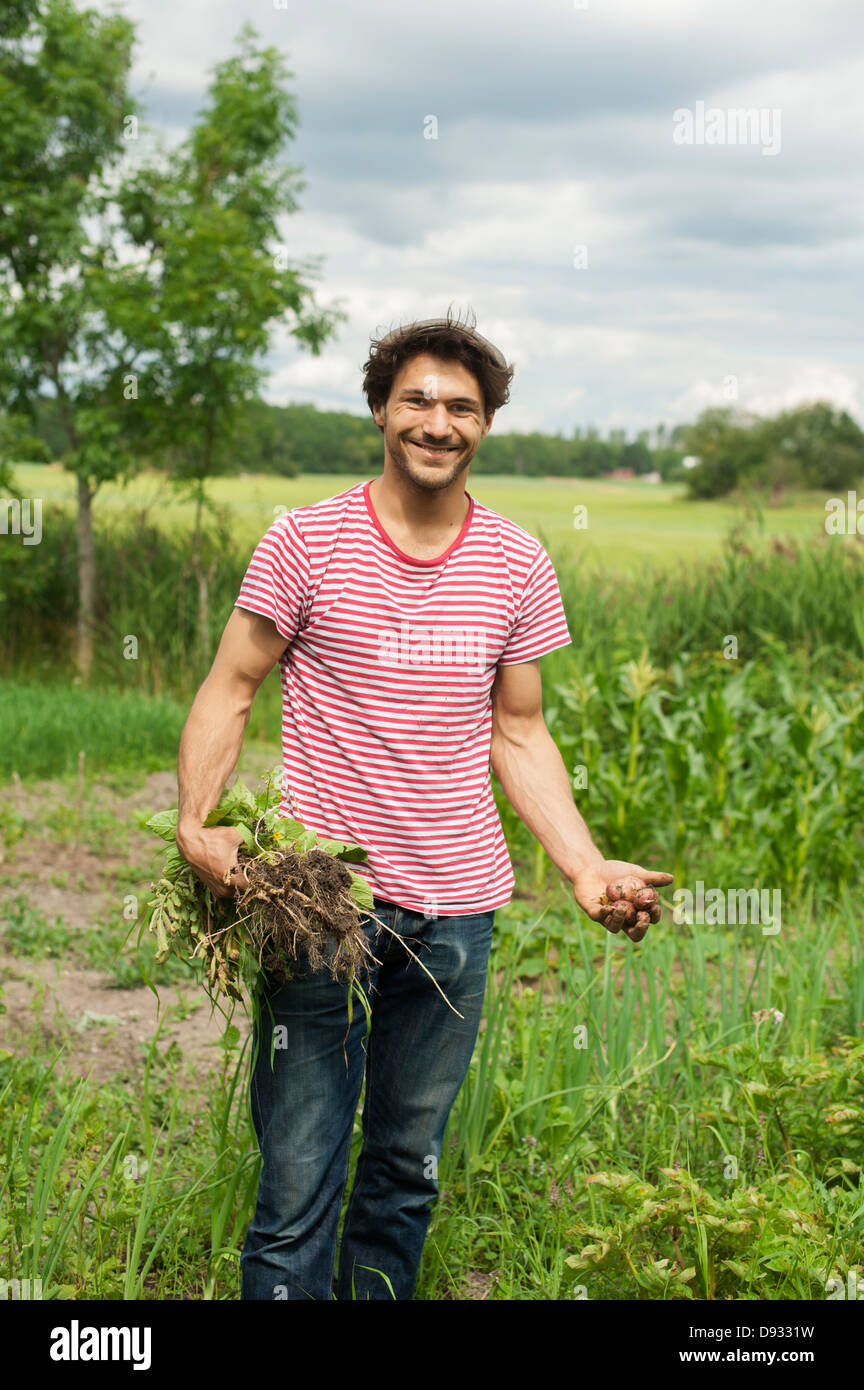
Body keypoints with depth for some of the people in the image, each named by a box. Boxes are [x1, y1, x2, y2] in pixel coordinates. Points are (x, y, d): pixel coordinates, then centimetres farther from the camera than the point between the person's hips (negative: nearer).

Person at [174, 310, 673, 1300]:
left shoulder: (517, 563, 6)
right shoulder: (306, 541, -4)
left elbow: (517, 733, 12)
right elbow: (229, 692, 0)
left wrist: (585, 866, 1)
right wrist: (196, 822, -16)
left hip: (457, 906, 3)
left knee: (409, 1170, 14)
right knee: (298, 1176, -3)